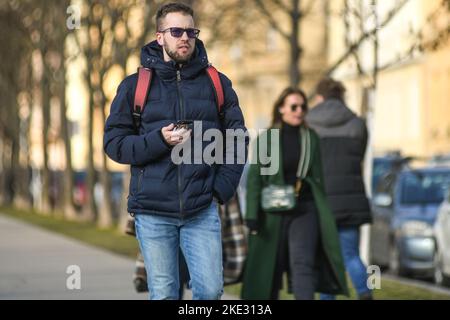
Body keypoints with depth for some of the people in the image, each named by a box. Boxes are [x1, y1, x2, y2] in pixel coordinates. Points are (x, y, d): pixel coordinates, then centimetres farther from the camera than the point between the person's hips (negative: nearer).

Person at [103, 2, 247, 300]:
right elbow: (113, 142, 2)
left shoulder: (217, 84, 8)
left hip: (203, 211, 0)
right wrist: (159, 140, -14)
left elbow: (237, 139, 11)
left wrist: (222, 189, -1)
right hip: (153, 212, 0)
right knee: (163, 294, 5)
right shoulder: (135, 85, 5)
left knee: (210, 290, -7)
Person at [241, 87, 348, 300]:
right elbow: (254, 178, -1)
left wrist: (325, 215, 10)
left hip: (305, 210, 0)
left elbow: (319, 177, 11)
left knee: (302, 263, -17)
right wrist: (252, 215, -9)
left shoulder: (311, 138, 7)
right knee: (270, 268, 7)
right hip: (273, 213, 0)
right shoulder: (265, 139, 1)